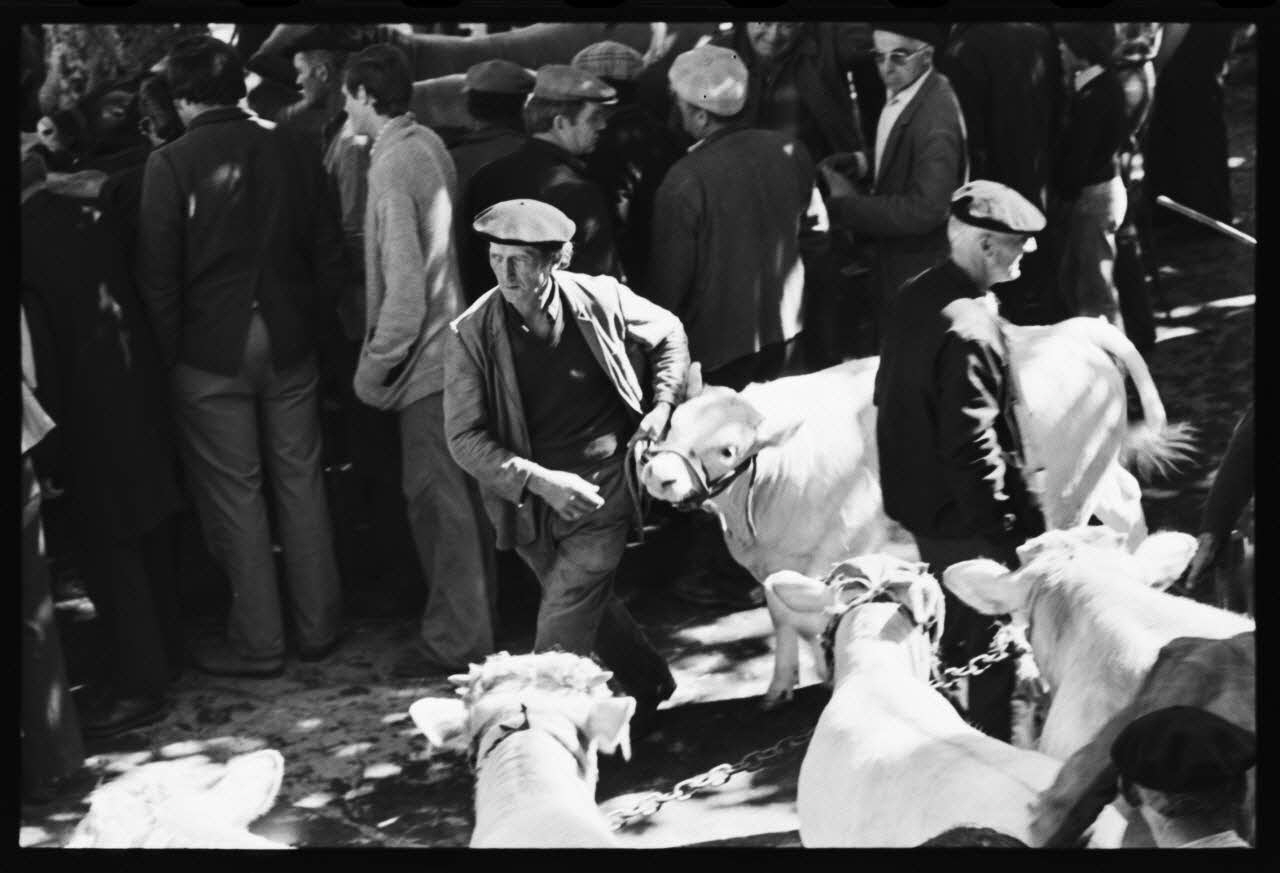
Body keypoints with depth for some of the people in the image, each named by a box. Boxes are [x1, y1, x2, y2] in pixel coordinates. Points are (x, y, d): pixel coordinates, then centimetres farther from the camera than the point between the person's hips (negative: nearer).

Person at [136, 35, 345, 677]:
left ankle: (257, 643, 12)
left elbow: (158, 274, -10)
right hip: (288, 340, 4)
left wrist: (169, 352, -1)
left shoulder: (169, 165, -10)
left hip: (210, 352, -4)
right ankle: (318, 626, 22)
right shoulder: (285, 149, 1)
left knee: (233, 494, 5)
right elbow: (326, 248, 4)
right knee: (300, 481, 13)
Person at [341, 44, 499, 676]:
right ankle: (472, 619, 27)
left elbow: (404, 282, -21)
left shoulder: (392, 164, -18)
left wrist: (375, 363, -12)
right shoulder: (428, 144, 9)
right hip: (452, 343, 9)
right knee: (457, 494, 16)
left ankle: (456, 640, 7)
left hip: (423, 356, -9)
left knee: (437, 499, -1)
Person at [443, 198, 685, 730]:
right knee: (593, 607, 20)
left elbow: (669, 335, 11)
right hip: (531, 498, 2)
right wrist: (541, 481, -22)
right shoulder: (470, 336, -12)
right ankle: (650, 686, 44)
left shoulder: (601, 299, -9)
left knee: (563, 628, -9)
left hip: (605, 485, -2)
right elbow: (465, 437, -12)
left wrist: (661, 406, -1)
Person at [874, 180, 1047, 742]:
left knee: (948, 636, 25)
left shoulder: (912, 298, 3)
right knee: (990, 647, 6)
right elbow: (972, 445, -28)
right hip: (964, 519, -10)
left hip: (916, 501, 10)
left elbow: (889, 395, 14)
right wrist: (1003, 521, -18)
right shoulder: (969, 330, -27)